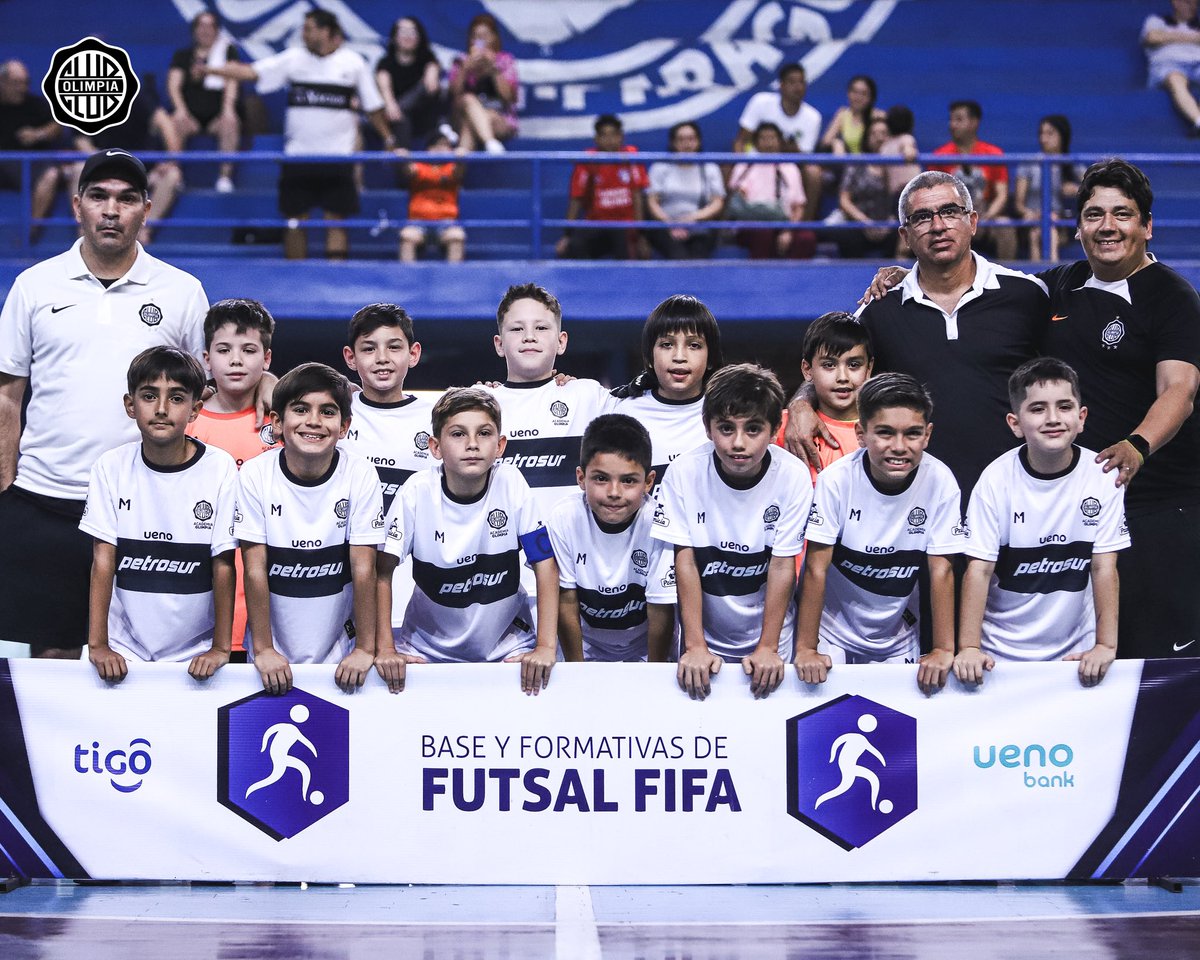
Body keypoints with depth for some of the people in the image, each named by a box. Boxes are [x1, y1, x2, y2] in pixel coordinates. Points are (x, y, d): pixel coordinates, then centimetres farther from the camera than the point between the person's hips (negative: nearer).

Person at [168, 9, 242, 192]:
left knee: (230, 123, -35)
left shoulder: (228, 51, 11)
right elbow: (173, 84, 3)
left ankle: (226, 175, -36)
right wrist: (180, 109, -17)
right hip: (190, 114, 1)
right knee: (175, 123, -33)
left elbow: (231, 82, -3)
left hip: (217, 114, -1)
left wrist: (228, 109, -20)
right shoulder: (183, 55, 15)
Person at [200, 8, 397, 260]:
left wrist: (388, 139, 7)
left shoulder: (353, 63, 2)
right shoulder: (293, 58, 5)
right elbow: (251, 71, -1)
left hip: (338, 155, -2)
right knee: (295, 220, 5)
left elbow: (373, 106, 8)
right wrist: (211, 70, -10)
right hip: (298, 155, 2)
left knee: (336, 220, -3)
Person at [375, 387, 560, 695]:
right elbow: (383, 571, -9)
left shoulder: (512, 485, -14)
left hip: (506, 645, 0)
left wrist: (546, 647, -17)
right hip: (428, 645, 0)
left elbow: (545, 566, -10)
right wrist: (385, 648, -15)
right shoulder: (417, 493, -15)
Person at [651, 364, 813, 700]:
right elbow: (685, 561, -13)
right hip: (704, 636, 0)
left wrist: (767, 648, -16)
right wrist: (695, 646, -18)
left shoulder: (793, 476, -17)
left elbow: (783, 565, -13)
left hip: (769, 631, 0)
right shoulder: (684, 473, -16)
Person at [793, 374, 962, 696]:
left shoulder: (939, 481, -18)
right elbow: (816, 568, -18)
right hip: (832, 629, -2)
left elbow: (941, 569, -12)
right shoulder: (836, 480, -22)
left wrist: (944, 650, -14)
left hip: (898, 635, 2)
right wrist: (806, 649, -20)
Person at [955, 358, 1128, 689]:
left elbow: (1104, 566, -7)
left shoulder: (1103, 476, -9)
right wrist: (969, 648, -19)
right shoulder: (997, 479, -12)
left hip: (1076, 651, 1)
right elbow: (980, 568, -12)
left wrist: (1106, 645, -12)